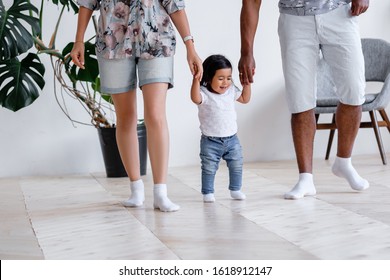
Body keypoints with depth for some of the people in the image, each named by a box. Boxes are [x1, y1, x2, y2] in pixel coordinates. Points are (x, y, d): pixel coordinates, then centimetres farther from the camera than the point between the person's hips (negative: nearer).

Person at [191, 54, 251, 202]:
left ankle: (235, 189, 27)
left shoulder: (231, 91, 2)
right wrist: (196, 79, -47)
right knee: (209, 169, 1)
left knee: (236, 166, 11)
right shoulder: (205, 93, -17)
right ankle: (208, 192, 15)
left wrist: (247, 83, 6)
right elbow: (195, 98, -38)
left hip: (232, 139, 5)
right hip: (211, 142, -5)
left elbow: (245, 99, 16)